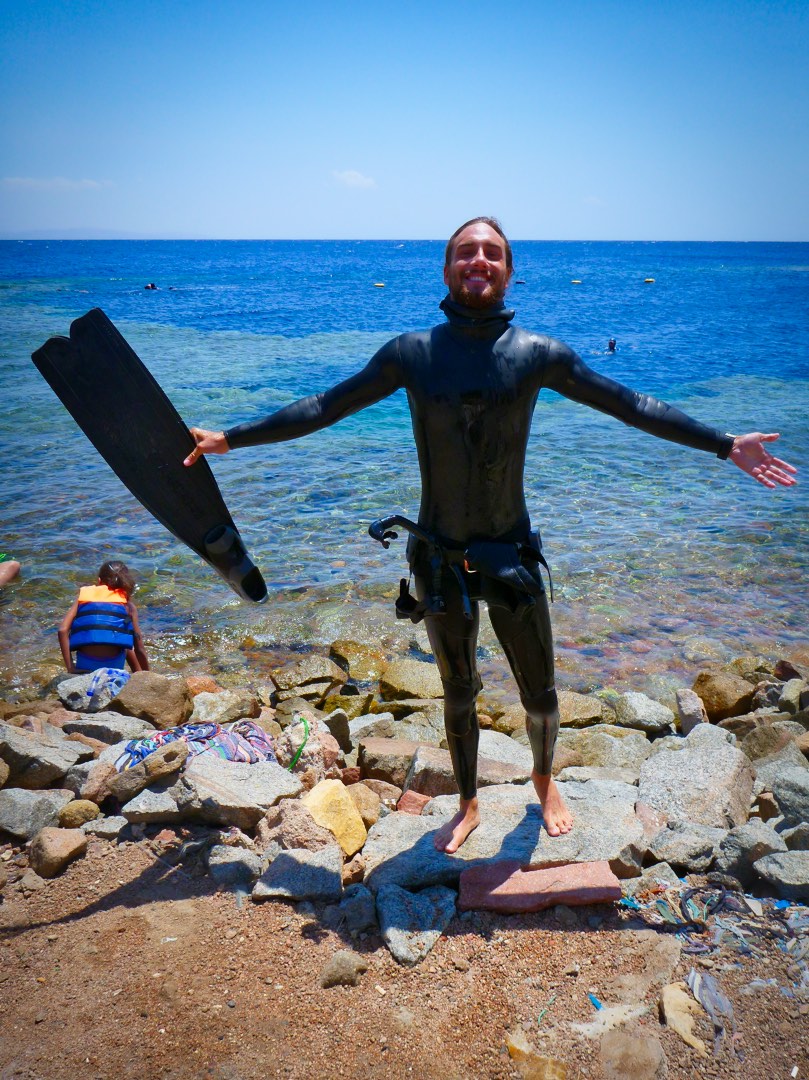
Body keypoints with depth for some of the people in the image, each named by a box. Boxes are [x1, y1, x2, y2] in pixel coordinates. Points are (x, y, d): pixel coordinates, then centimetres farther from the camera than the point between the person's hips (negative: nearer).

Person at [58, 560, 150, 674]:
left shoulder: (83, 595, 13)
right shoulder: (127, 605, 9)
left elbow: (62, 630, 0)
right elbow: (140, 650, 9)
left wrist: (71, 668, 1)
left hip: (84, 666, 2)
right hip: (113, 665, -2)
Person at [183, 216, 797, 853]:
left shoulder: (539, 354, -7)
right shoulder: (411, 354, -6)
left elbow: (633, 407, 0)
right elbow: (322, 409, 1)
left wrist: (723, 445, -1)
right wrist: (230, 439, 3)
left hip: (512, 559, 0)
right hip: (439, 561, 0)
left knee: (540, 697, 13)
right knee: (458, 696, 17)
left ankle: (545, 782, 46)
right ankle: (468, 806, 42)